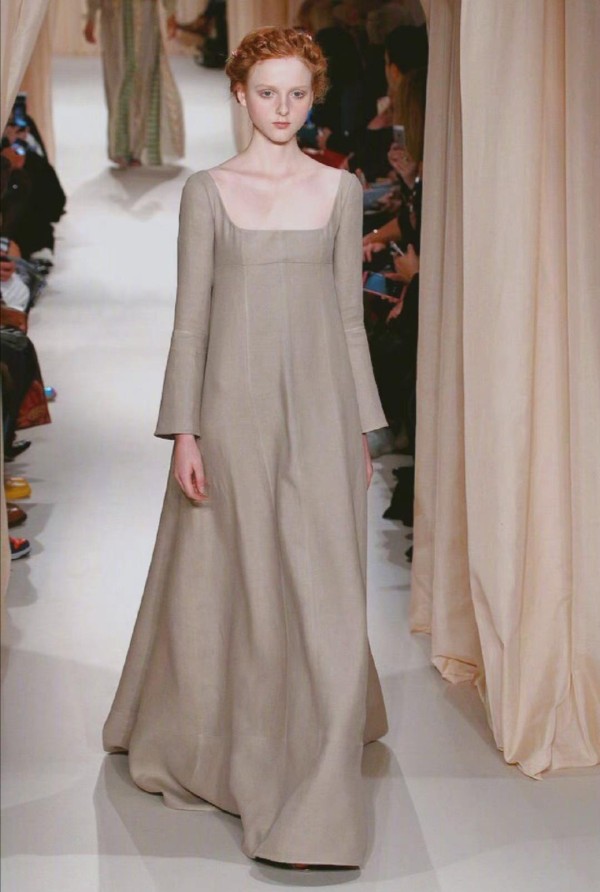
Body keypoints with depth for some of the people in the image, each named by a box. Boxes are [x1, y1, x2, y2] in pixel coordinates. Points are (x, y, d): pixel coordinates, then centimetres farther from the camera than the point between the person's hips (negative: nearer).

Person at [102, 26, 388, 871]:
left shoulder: (341, 189, 7)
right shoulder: (208, 191, 3)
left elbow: (351, 314, 9)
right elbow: (191, 316, 0)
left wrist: (362, 430, 6)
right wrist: (185, 432, -5)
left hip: (318, 406, 1)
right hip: (235, 404, -1)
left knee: (320, 595, -2)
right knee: (224, 587, 8)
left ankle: (315, 801, 10)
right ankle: (208, 745, 33)